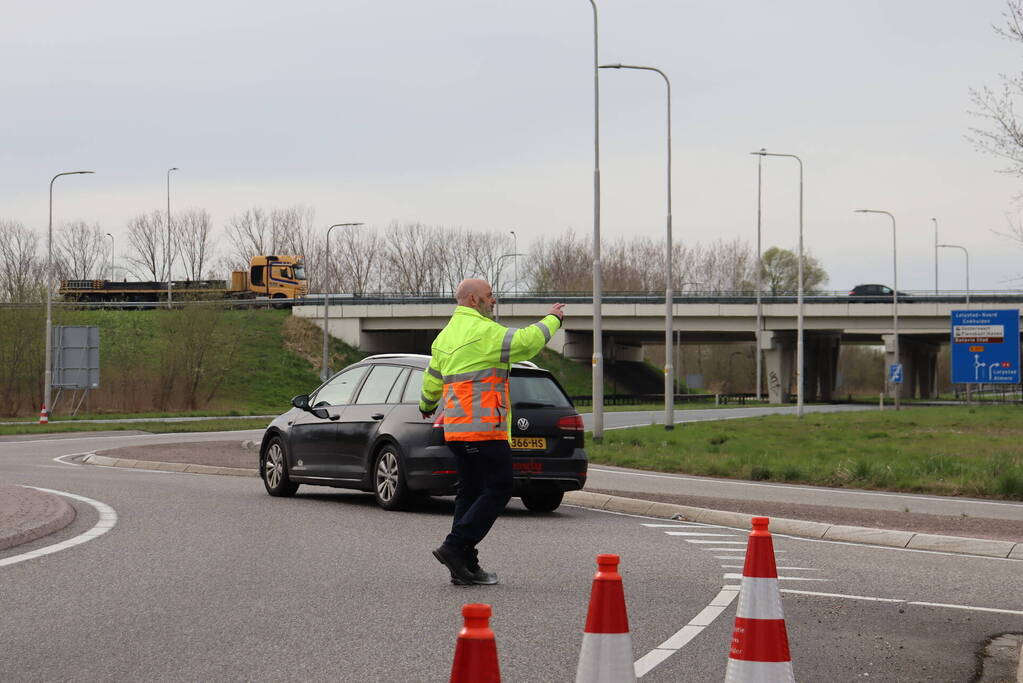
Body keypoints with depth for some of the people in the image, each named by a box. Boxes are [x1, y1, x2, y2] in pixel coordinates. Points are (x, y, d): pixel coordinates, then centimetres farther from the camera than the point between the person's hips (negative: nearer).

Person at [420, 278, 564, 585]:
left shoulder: (445, 335, 18)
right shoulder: (483, 330, -11)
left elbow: (432, 378, 28)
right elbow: (526, 341, -17)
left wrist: (427, 406, 47)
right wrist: (552, 319, 0)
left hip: (455, 429, 10)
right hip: (483, 428, -9)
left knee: (470, 491, 12)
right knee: (499, 488, -5)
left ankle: (465, 566, 9)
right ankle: (455, 546, -11)